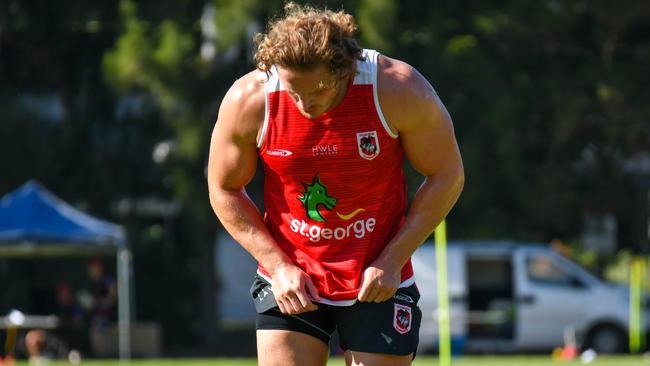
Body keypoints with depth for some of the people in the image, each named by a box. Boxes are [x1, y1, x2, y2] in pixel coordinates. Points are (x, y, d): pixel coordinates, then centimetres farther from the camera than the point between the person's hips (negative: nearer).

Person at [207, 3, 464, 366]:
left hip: (378, 283, -1)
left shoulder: (398, 89, -17)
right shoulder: (247, 101, -13)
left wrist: (392, 261, -11)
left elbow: (446, 177, -5)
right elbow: (225, 190, 2)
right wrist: (278, 265, -9)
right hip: (290, 282, 1)